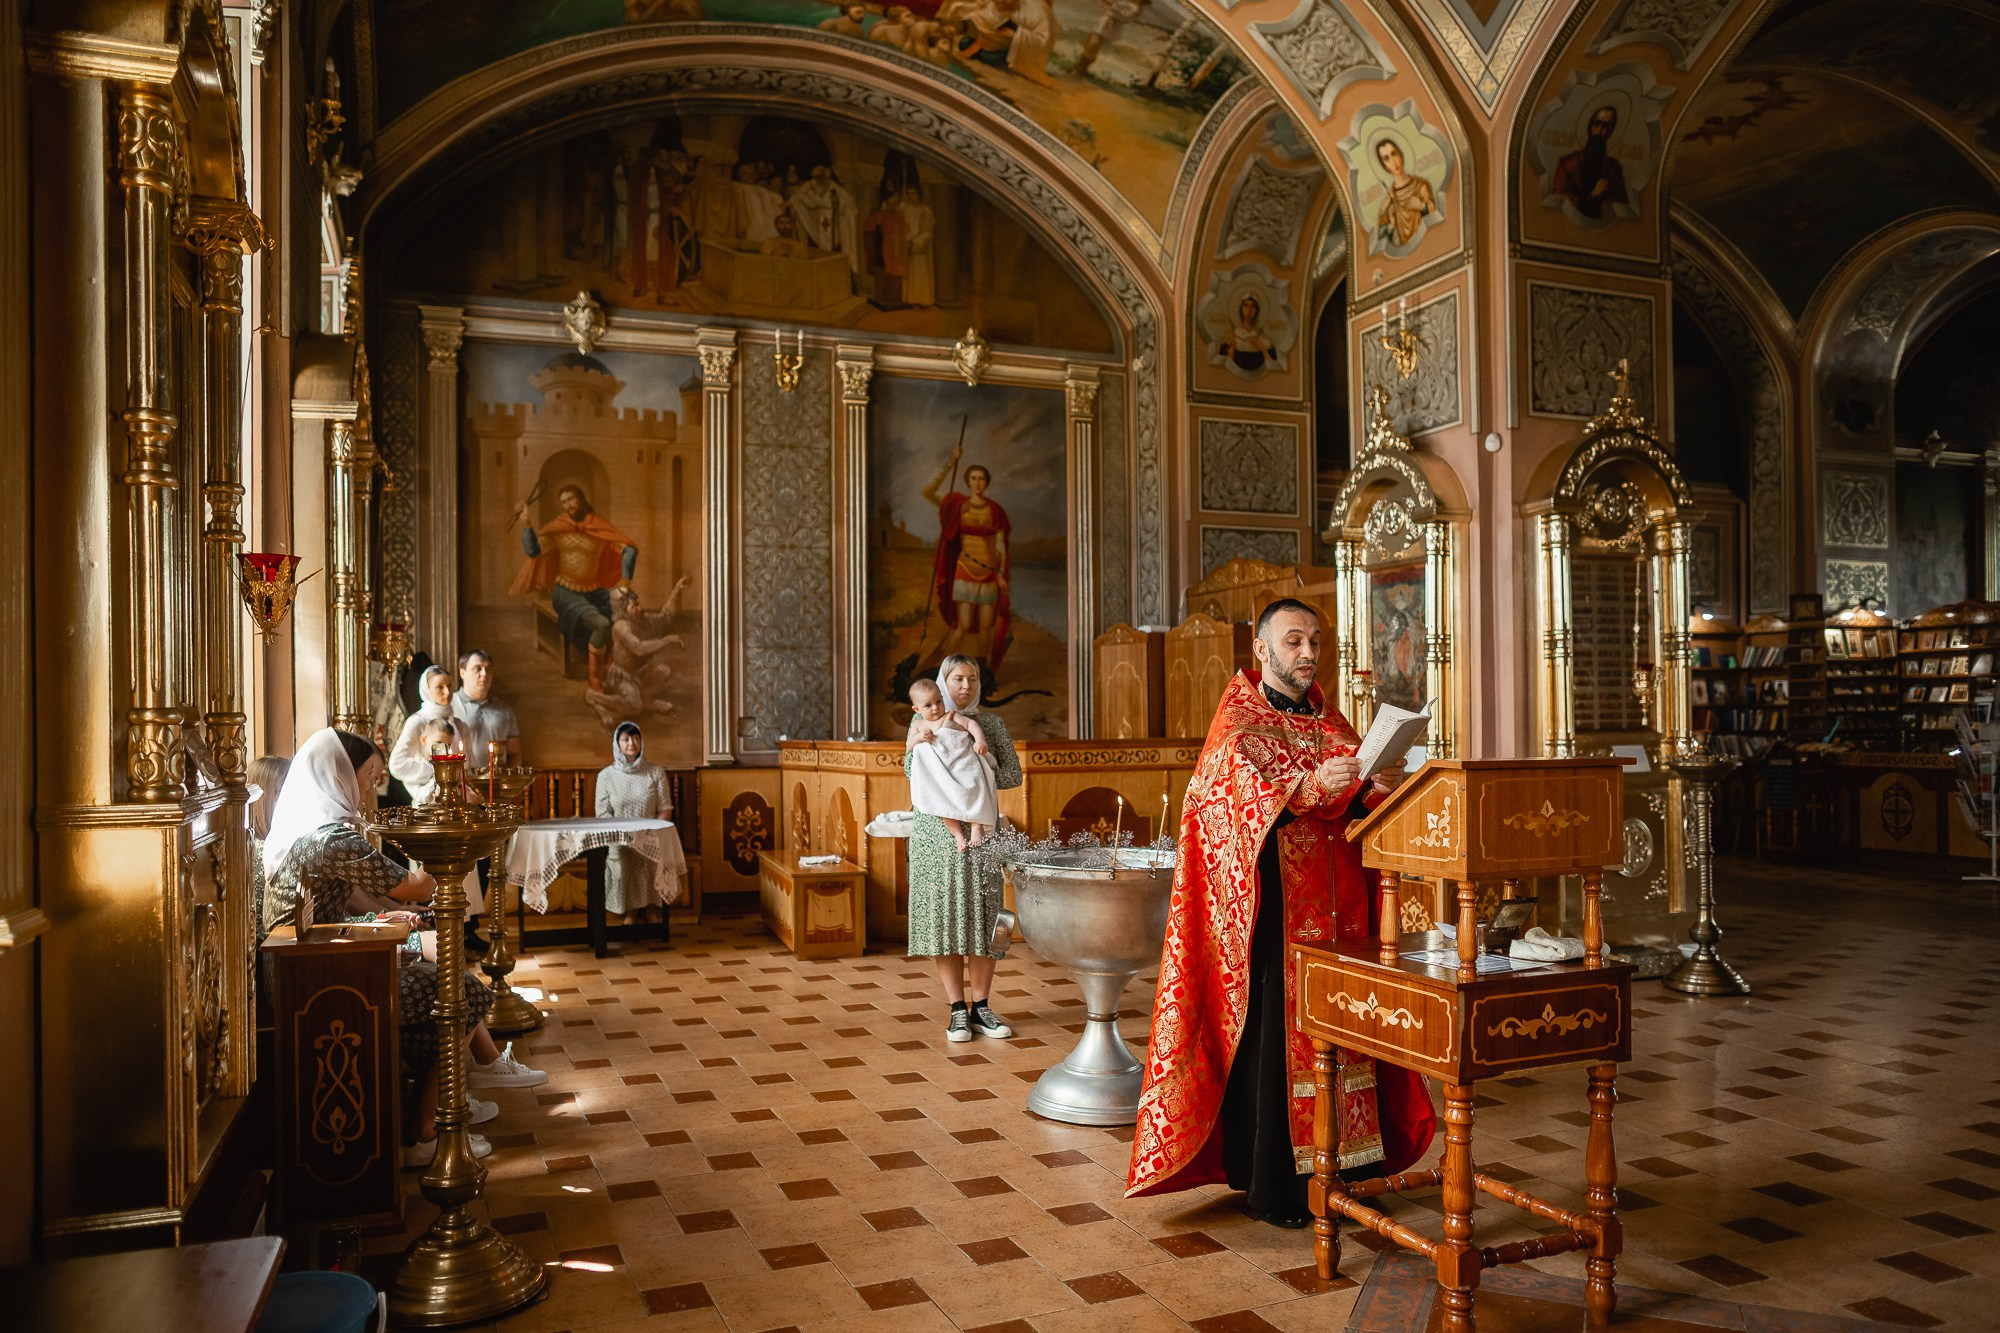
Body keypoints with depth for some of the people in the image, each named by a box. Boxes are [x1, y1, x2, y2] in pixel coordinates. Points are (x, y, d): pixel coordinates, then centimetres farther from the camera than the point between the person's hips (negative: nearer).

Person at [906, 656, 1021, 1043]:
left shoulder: (991, 723, 9)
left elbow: (1013, 774, 4)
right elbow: (911, 768, -2)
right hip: (937, 829, -1)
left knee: (982, 915, -2)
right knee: (944, 913, -2)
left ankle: (980, 1007, 7)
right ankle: (958, 1010, 5)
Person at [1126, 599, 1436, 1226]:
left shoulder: (1331, 724, 16)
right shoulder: (1238, 724, -1)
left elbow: (1361, 801, 8)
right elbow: (1247, 802, -17)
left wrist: (1378, 787, -14)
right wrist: (1309, 787, -34)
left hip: (1331, 910, 5)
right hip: (1270, 909, -5)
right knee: (1269, 1032, -4)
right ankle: (1270, 1183, 6)